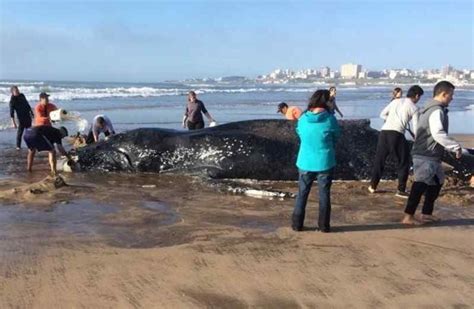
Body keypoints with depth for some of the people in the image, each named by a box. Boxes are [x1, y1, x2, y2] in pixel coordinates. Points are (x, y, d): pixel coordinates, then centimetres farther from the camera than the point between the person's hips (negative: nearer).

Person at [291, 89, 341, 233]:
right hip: (325, 162, -2)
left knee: (302, 193, 12)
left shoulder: (302, 118, -5)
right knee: (324, 194, 10)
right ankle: (324, 225, 15)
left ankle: (297, 224, 16)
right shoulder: (330, 119, -12)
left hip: (305, 162, 2)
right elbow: (336, 137, 2)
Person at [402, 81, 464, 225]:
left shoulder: (430, 108, 18)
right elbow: (438, 134, -30)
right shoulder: (437, 110, -17)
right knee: (421, 185, -11)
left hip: (428, 155, 11)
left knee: (437, 182, 20)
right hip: (426, 156, -11)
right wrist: (456, 146, -25)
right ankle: (408, 217, -11)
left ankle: (427, 213, 26)